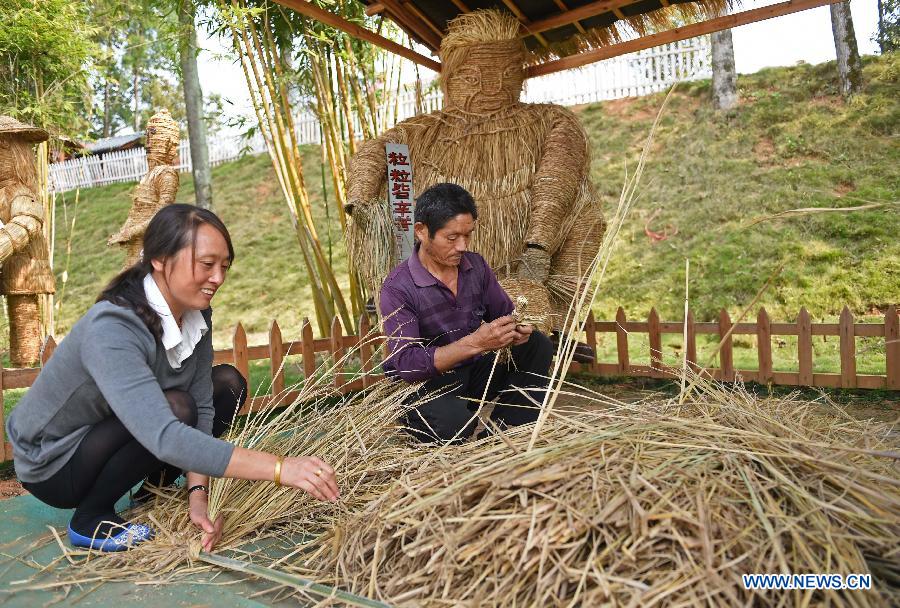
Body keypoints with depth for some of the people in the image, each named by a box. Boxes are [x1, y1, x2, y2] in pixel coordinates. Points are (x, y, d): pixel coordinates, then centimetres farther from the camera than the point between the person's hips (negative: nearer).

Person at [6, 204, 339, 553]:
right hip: (53, 466, -7)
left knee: (228, 384, -3)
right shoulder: (110, 328, -35)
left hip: (104, 439, 7)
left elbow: (201, 407, -12)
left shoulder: (195, 313, -11)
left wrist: (198, 494, -23)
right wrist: (279, 468, -50)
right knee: (176, 406, -31)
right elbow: (165, 437, -46)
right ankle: (90, 519, -8)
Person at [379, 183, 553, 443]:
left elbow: (505, 312, 10)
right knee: (454, 421, -38)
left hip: (475, 372, 7)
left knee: (538, 346, -11)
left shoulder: (476, 265, 0)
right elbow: (405, 363, -28)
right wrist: (474, 343, -38)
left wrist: (516, 329, -17)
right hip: (425, 382, -6)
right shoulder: (397, 288, -19)